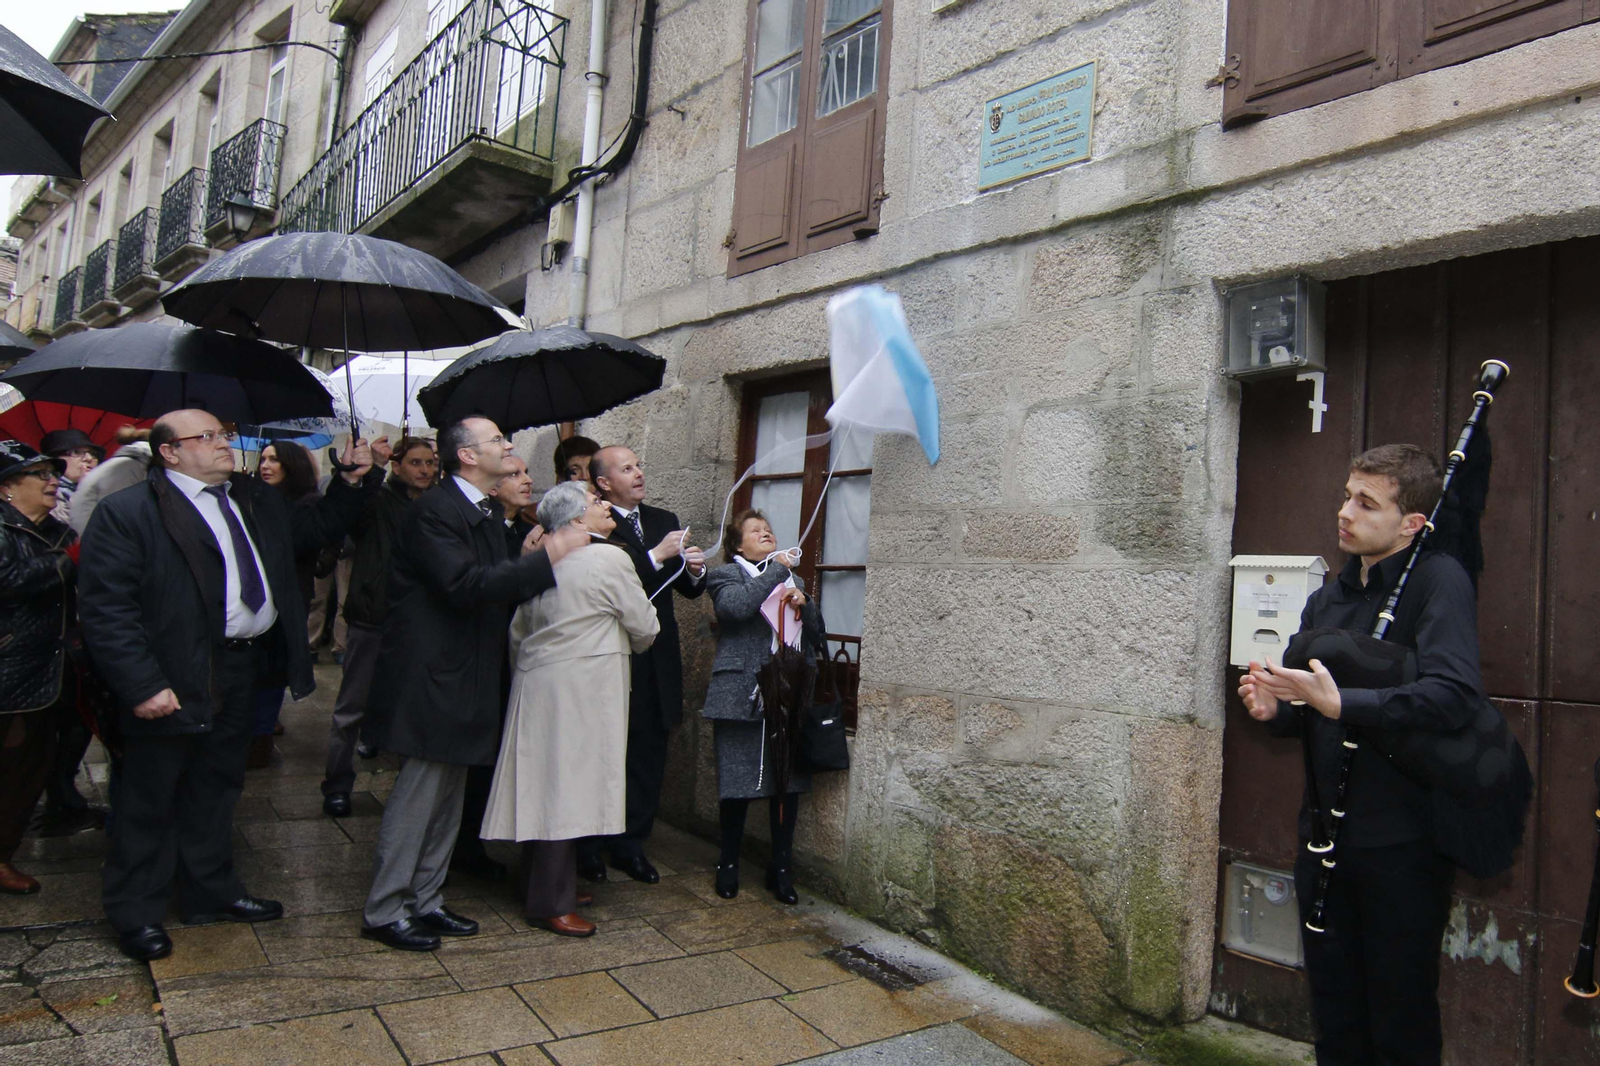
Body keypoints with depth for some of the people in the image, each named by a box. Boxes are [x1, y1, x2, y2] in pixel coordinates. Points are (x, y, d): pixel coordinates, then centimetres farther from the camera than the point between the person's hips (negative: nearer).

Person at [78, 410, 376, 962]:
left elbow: (314, 529, 22)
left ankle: (211, 891, 37)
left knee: (216, 788, 20)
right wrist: (142, 685, -21)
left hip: (244, 669, 7)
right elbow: (105, 607, -16)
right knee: (150, 798, 9)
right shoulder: (126, 512, -12)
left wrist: (349, 482, 7)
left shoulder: (257, 500, 10)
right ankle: (137, 912, 27)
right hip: (175, 683, -7)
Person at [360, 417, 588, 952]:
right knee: (417, 796, 0)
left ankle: (425, 902, 29)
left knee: (447, 797, 17)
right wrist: (546, 557, -27)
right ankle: (384, 912, 14)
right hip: (432, 674, -10)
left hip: (463, 675, 10)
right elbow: (465, 586, -28)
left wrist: (533, 562, -3)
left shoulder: (487, 513, 12)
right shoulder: (434, 511, -17)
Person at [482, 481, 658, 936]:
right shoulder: (610, 559, -12)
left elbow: (518, 630, 15)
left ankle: (543, 883, 29)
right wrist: (624, 643, 16)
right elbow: (644, 628, -4)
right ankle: (551, 903, 6)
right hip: (580, 689, -8)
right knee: (568, 786, -2)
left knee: (545, 785, 15)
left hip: (537, 683, 8)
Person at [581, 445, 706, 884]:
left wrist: (695, 570, -9)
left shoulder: (664, 521, 12)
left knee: (649, 753, 11)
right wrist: (656, 555, -22)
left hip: (657, 660, 6)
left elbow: (689, 590, 13)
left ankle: (630, 844, 25)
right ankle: (587, 846, 21)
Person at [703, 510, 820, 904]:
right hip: (741, 695, -4)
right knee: (736, 783, 1)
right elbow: (738, 606, -19)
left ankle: (781, 868, 17)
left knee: (789, 783, 4)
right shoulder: (726, 575, 5)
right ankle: (729, 864, 19)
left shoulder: (790, 578, 21)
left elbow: (816, 632, 18)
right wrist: (778, 569, -12)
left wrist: (803, 602, -1)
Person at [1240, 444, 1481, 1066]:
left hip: (1403, 841, -6)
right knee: (1334, 1014, 18)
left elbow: (1455, 694, -27)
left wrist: (1339, 703, -31)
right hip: (1325, 834, 6)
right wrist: (1274, 709, -4)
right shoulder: (1326, 600, 11)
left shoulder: (1438, 580, -11)